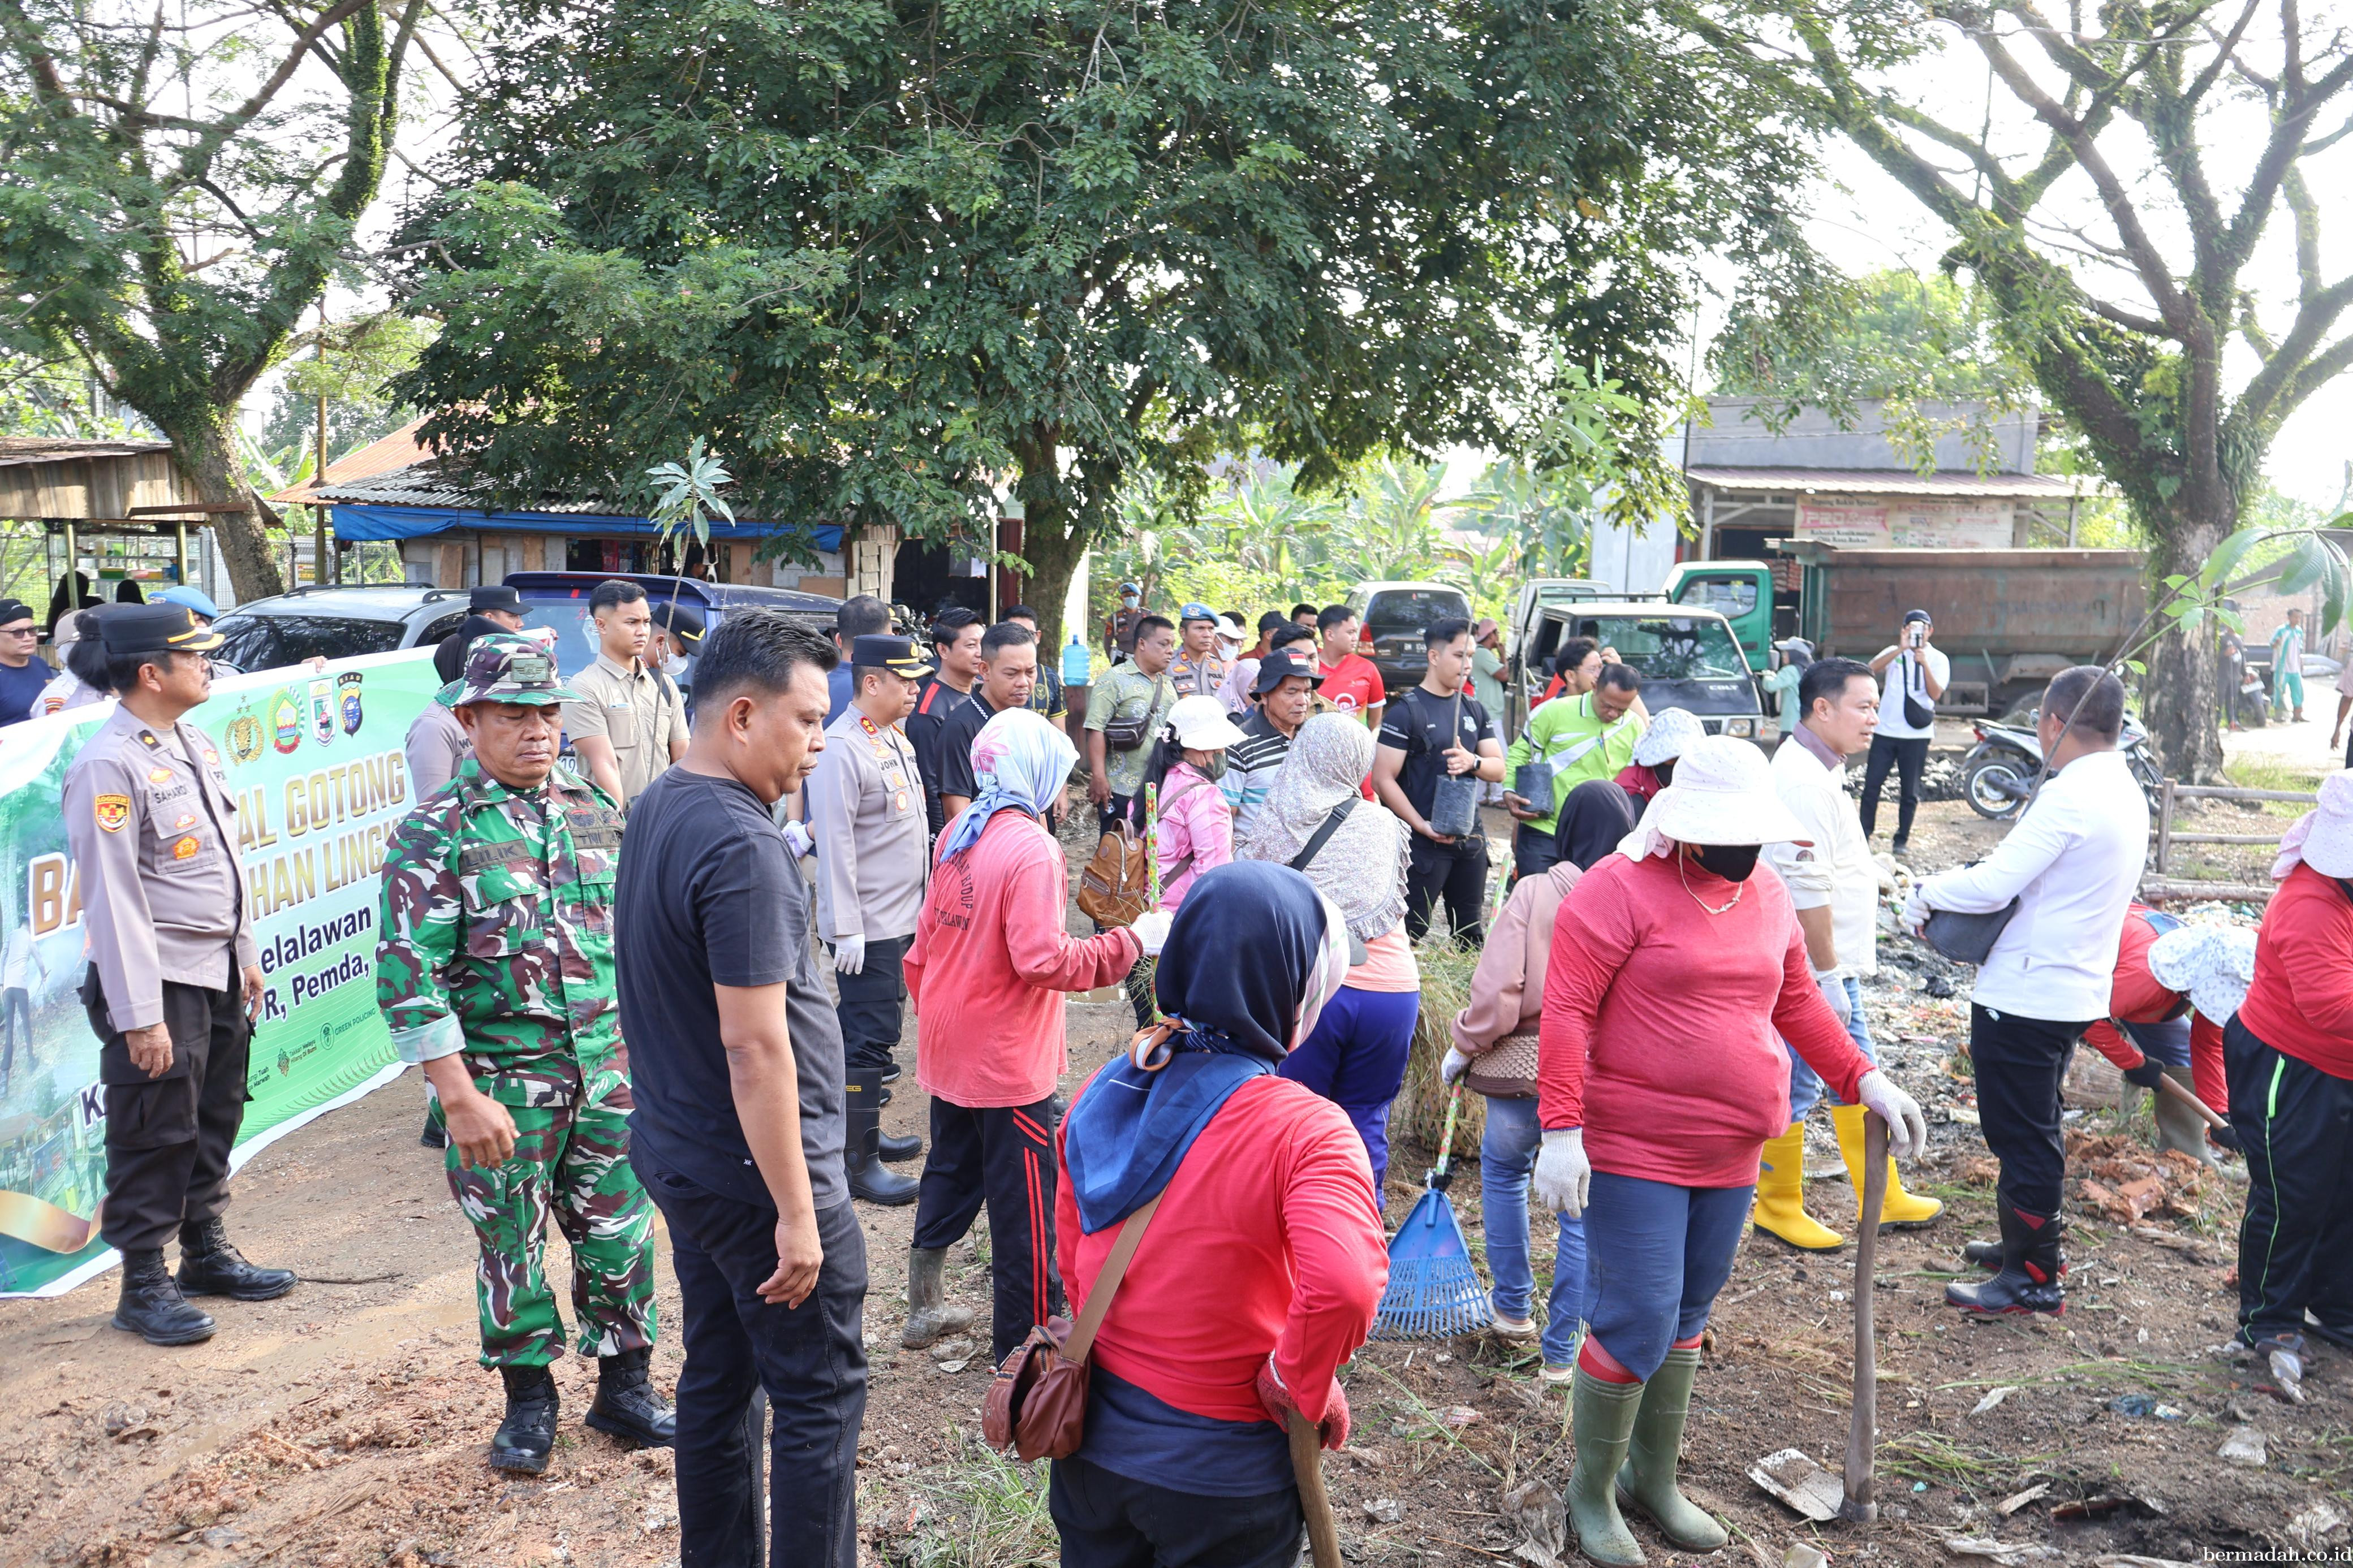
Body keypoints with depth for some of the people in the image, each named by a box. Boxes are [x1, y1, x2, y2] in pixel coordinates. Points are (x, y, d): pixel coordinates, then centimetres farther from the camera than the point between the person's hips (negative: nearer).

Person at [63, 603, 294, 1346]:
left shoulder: (196, 746, 10)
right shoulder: (108, 766, -18)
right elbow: (112, 897, -20)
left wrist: (245, 954, 18)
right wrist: (139, 1015, -21)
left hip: (218, 974, 8)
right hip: (160, 979, -8)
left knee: (215, 1121, 18)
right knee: (157, 1135, 0)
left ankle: (207, 1253, 32)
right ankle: (143, 1286, 13)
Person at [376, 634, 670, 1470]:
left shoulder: (596, 811, 6)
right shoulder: (434, 834, -9)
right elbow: (409, 972, -13)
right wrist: (460, 1096, -17)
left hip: (607, 1071, 4)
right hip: (502, 1084, -3)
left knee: (620, 1234, 11)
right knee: (512, 1247, 10)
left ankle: (623, 1385, 28)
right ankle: (529, 1400, 30)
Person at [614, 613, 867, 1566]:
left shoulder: (657, 809, 6)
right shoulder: (741, 847, -24)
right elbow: (754, 1043, -25)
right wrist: (796, 1209, -21)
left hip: (681, 1154, 10)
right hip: (754, 1170, -10)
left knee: (717, 1378, 19)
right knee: (820, 1396, 3)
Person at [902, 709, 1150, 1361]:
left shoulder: (958, 835, 4)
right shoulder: (1031, 849, -21)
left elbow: (926, 941, 12)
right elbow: (1043, 960, -27)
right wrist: (1133, 941, -20)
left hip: (947, 1053, 8)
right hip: (1009, 1061, -8)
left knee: (950, 1177, 23)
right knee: (1024, 1206, 5)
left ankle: (922, 1310, 33)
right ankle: (1024, 1346, 15)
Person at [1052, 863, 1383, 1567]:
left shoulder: (1104, 1094, -5)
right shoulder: (1303, 1131, -23)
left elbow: (1072, 1246, 7)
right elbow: (1345, 1284, -37)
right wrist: (1299, 1388, -19)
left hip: (1094, 1442, 5)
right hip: (1220, 1472, -5)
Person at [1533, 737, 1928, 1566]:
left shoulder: (1766, 895, 9)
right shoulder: (1622, 888, -14)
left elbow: (1798, 1002, 21)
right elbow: (1566, 1013, -18)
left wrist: (1862, 1077, 10)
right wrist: (1561, 1130, -23)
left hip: (1729, 1157, 7)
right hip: (1633, 1153, -7)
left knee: (1687, 1319, 17)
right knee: (1637, 1325, -4)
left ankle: (1655, 1476, 34)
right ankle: (1591, 1492, 16)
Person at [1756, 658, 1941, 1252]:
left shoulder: (1822, 770, 13)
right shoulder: (1802, 779, -22)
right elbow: (1806, 889, -25)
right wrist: (1829, 975, -23)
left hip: (1836, 962, 11)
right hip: (1812, 969, -11)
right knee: (1797, 1086, 2)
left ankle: (1883, 1199, 31)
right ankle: (1779, 1208, 16)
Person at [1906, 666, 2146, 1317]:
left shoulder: (2070, 794, -22)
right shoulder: (2126, 793, 8)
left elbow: (1992, 885, -25)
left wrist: (1926, 891, -9)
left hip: (2024, 996, -9)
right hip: (2076, 991, 10)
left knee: (2022, 1135, 2)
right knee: (2035, 1130, 24)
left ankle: (2032, 1278, 12)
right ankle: (2031, 1238, 39)